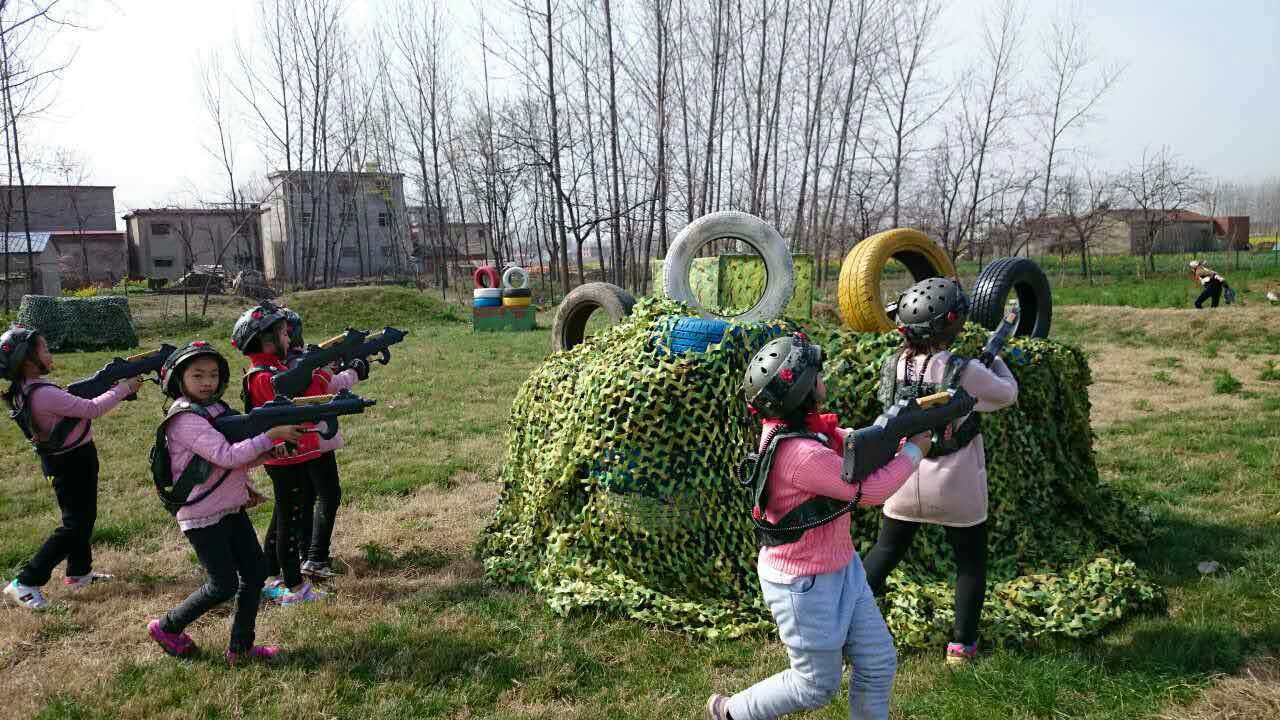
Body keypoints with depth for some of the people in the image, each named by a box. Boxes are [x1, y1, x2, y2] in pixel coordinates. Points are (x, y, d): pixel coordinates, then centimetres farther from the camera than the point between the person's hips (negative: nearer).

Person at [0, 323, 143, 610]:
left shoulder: (28, 389, 2)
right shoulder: (43, 394, -29)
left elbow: (76, 400, 7)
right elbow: (92, 409, -25)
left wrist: (117, 385, 0)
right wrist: (124, 388, -12)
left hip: (71, 458, 10)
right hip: (71, 463, -10)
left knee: (84, 516, 22)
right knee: (74, 525, -1)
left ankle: (79, 572, 36)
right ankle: (25, 583, 5)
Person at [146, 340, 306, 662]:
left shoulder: (217, 409, 8)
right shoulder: (185, 420, -19)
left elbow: (234, 453, 16)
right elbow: (227, 456, -28)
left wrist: (269, 451, -2)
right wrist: (271, 434, -29)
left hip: (231, 509, 8)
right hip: (202, 517, -8)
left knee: (256, 572, 6)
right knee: (224, 585, 0)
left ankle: (240, 647, 18)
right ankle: (167, 627, 24)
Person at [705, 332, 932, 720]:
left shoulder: (800, 424, -3)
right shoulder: (802, 453, -32)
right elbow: (869, 490, -21)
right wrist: (914, 451, -8)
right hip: (805, 584, -9)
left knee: (878, 664, 15)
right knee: (818, 686, 10)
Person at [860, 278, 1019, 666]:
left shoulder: (892, 366, -8)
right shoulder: (965, 372, -20)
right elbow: (1007, 394, -2)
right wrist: (995, 359, 18)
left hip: (903, 485, 4)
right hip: (956, 489, -3)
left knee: (885, 552, 19)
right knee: (970, 561, 17)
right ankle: (961, 644, 23)